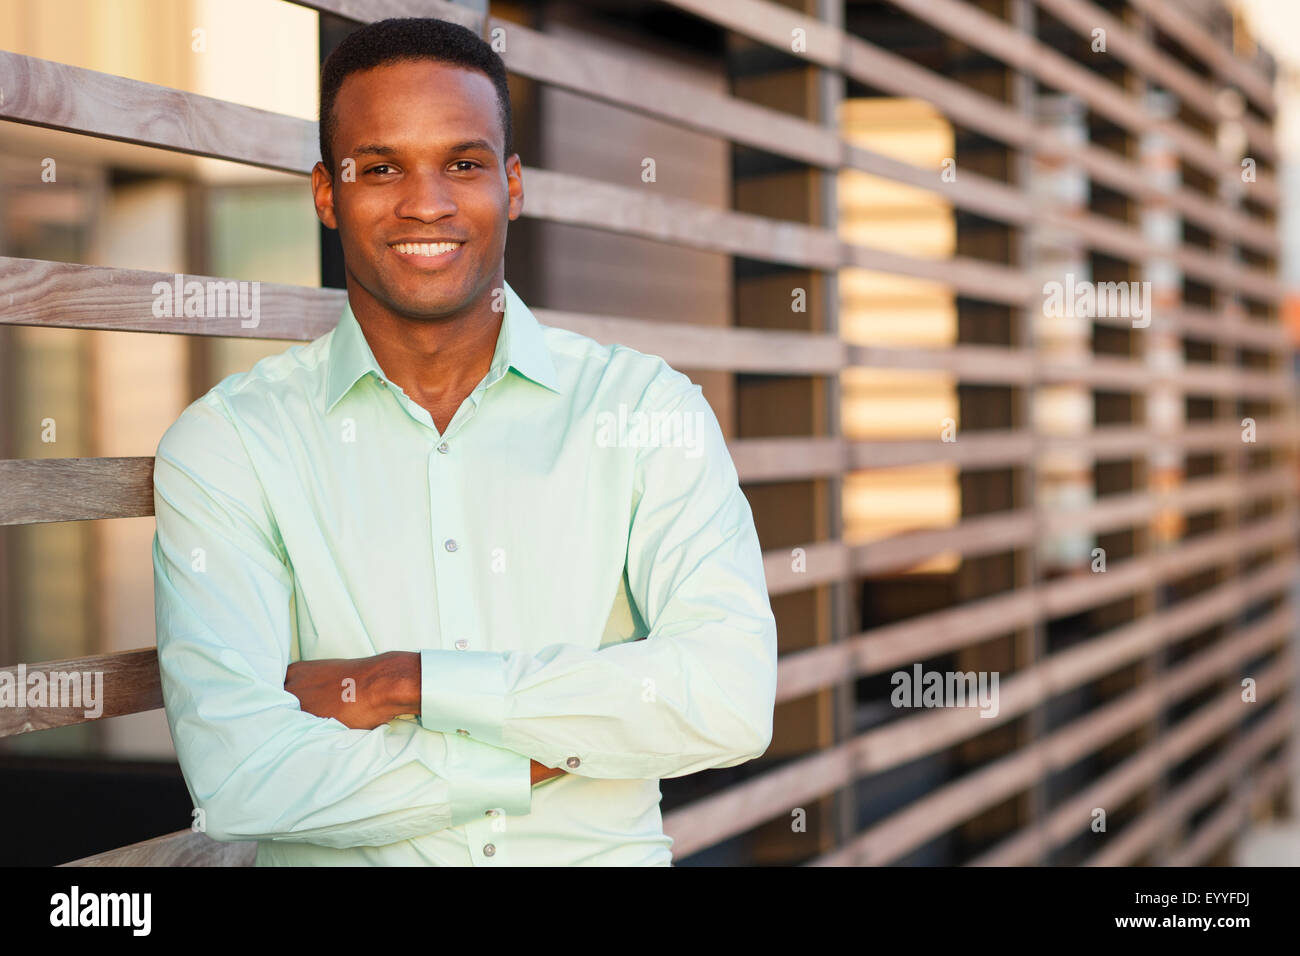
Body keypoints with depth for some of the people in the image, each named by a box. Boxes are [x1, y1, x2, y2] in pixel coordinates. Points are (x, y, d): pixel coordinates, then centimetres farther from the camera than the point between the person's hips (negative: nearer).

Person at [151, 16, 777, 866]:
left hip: (603, 856, 1)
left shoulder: (650, 411, 3)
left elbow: (733, 701, -10)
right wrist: (557, 751, -9)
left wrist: (404, 683, -12)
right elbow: (237, 776, -11)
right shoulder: (225, 444, 0)